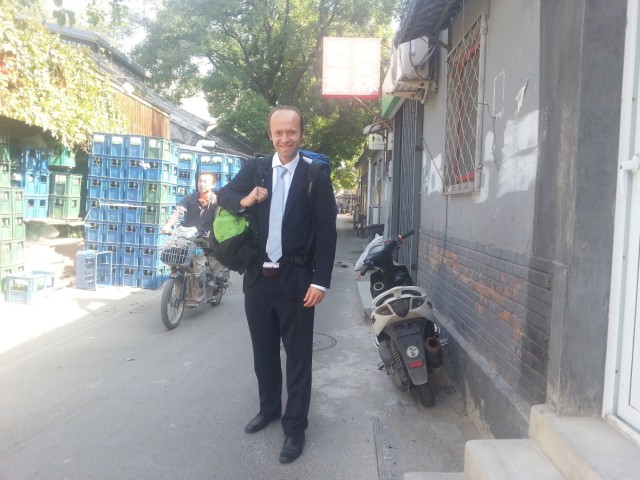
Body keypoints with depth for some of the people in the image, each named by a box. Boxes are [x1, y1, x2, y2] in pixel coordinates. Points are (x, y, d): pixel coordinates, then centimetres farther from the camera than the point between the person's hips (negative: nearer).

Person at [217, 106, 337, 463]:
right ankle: (269, 408, 38)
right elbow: (224, 194, 6)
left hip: (296, 279, -4)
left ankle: (295, 427, 19)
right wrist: (244, 201, -17)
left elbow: (326, 231, -7)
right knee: (264, 350, 18)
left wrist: (320, 281, -13)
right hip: (258, 277, 4)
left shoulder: (316, 175, -4)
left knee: (298, 355, 6)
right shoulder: (255, 169, 7)